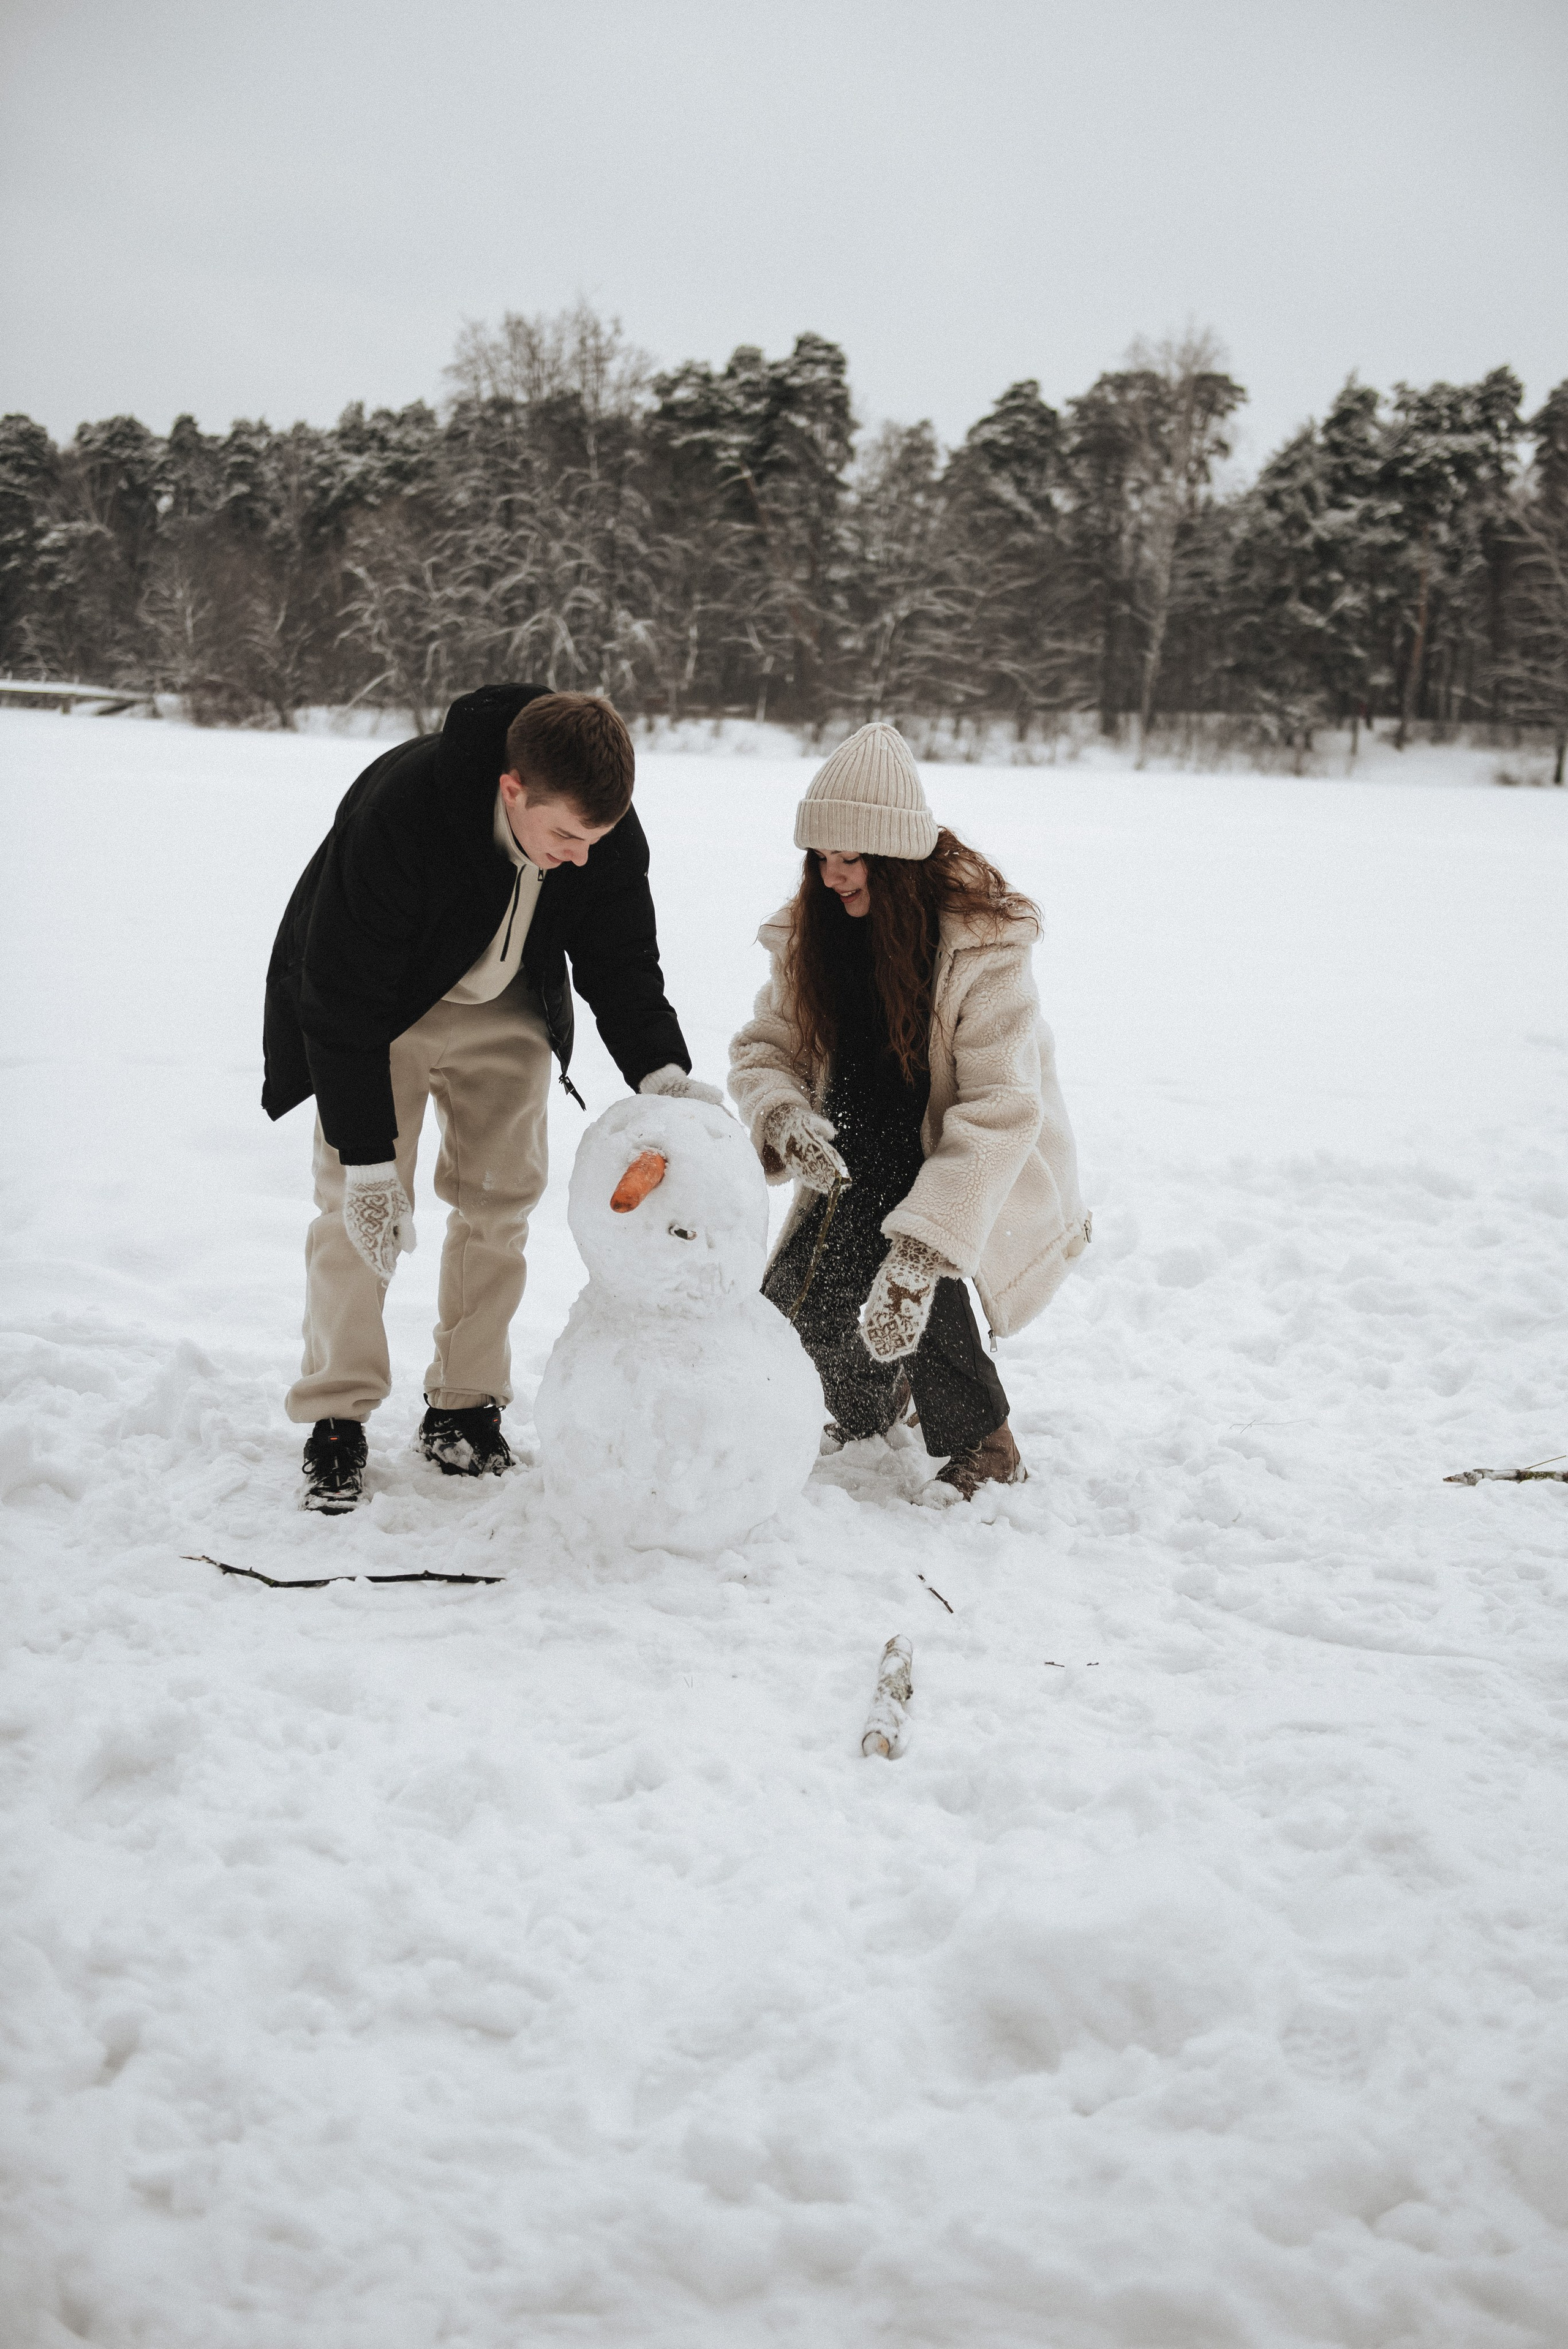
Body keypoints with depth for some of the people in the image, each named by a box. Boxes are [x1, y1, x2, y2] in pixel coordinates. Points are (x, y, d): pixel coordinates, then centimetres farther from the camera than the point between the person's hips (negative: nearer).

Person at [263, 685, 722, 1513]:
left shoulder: (608, 834, -25)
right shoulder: (396, 812, -38)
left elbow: (621, 963, -9)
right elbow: (342, 996, -31)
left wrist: (658, 1070, -28)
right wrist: (368, 1157, -28)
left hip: (504, 1009, 4)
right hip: (375, 1008, -4)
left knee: (500, 1196, 1)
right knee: (355, 1206, -9)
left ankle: (464, 1406, 15)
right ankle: (336, 1421, 4)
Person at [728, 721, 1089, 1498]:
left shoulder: (983, 944, -24)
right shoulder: (810, 930, -6)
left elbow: (999, 1110, -32)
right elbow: (764, 1047, -3)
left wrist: (921, 1248, -43)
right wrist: (784, 1118, -30)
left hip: (978, 1172, -5)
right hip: (861, 1167, 5)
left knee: (910, 1274, -30)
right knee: (794, 1306, -11)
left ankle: (982, 1446, -4)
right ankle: (871, 1407, 24)